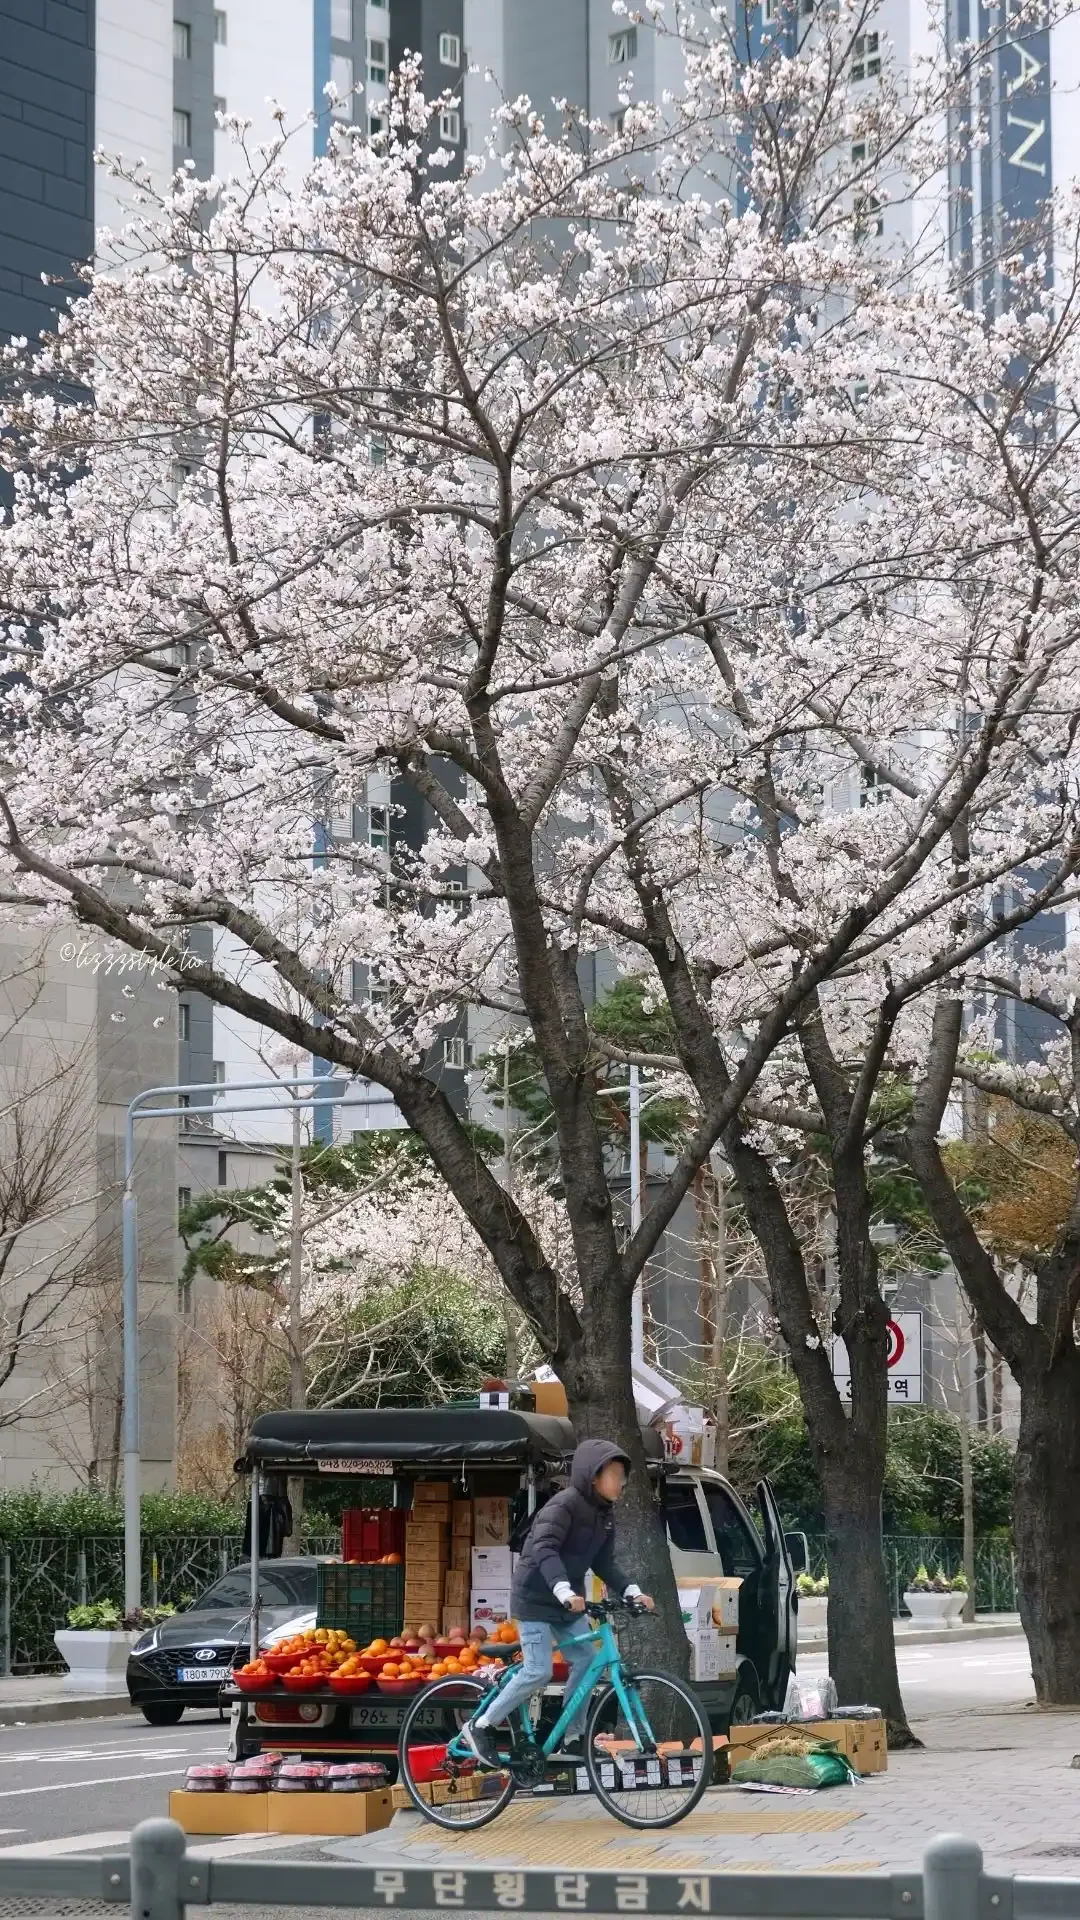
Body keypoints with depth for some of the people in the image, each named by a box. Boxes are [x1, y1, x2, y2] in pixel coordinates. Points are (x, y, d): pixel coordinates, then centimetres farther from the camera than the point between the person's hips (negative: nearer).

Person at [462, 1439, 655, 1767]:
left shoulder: (604, 1515, 5)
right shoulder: (564, 1505, -22)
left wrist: (632, 1592, -7)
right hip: (536, 1597, -8)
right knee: (539, 1671, -13)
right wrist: (564, 1590, -49)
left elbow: (604, 1564, 7)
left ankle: (572, 1740, 10)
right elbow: (544, 1549, -35)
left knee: (586, 1661, -1)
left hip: (568, 1601, 8)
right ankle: (480, 1727, 1)